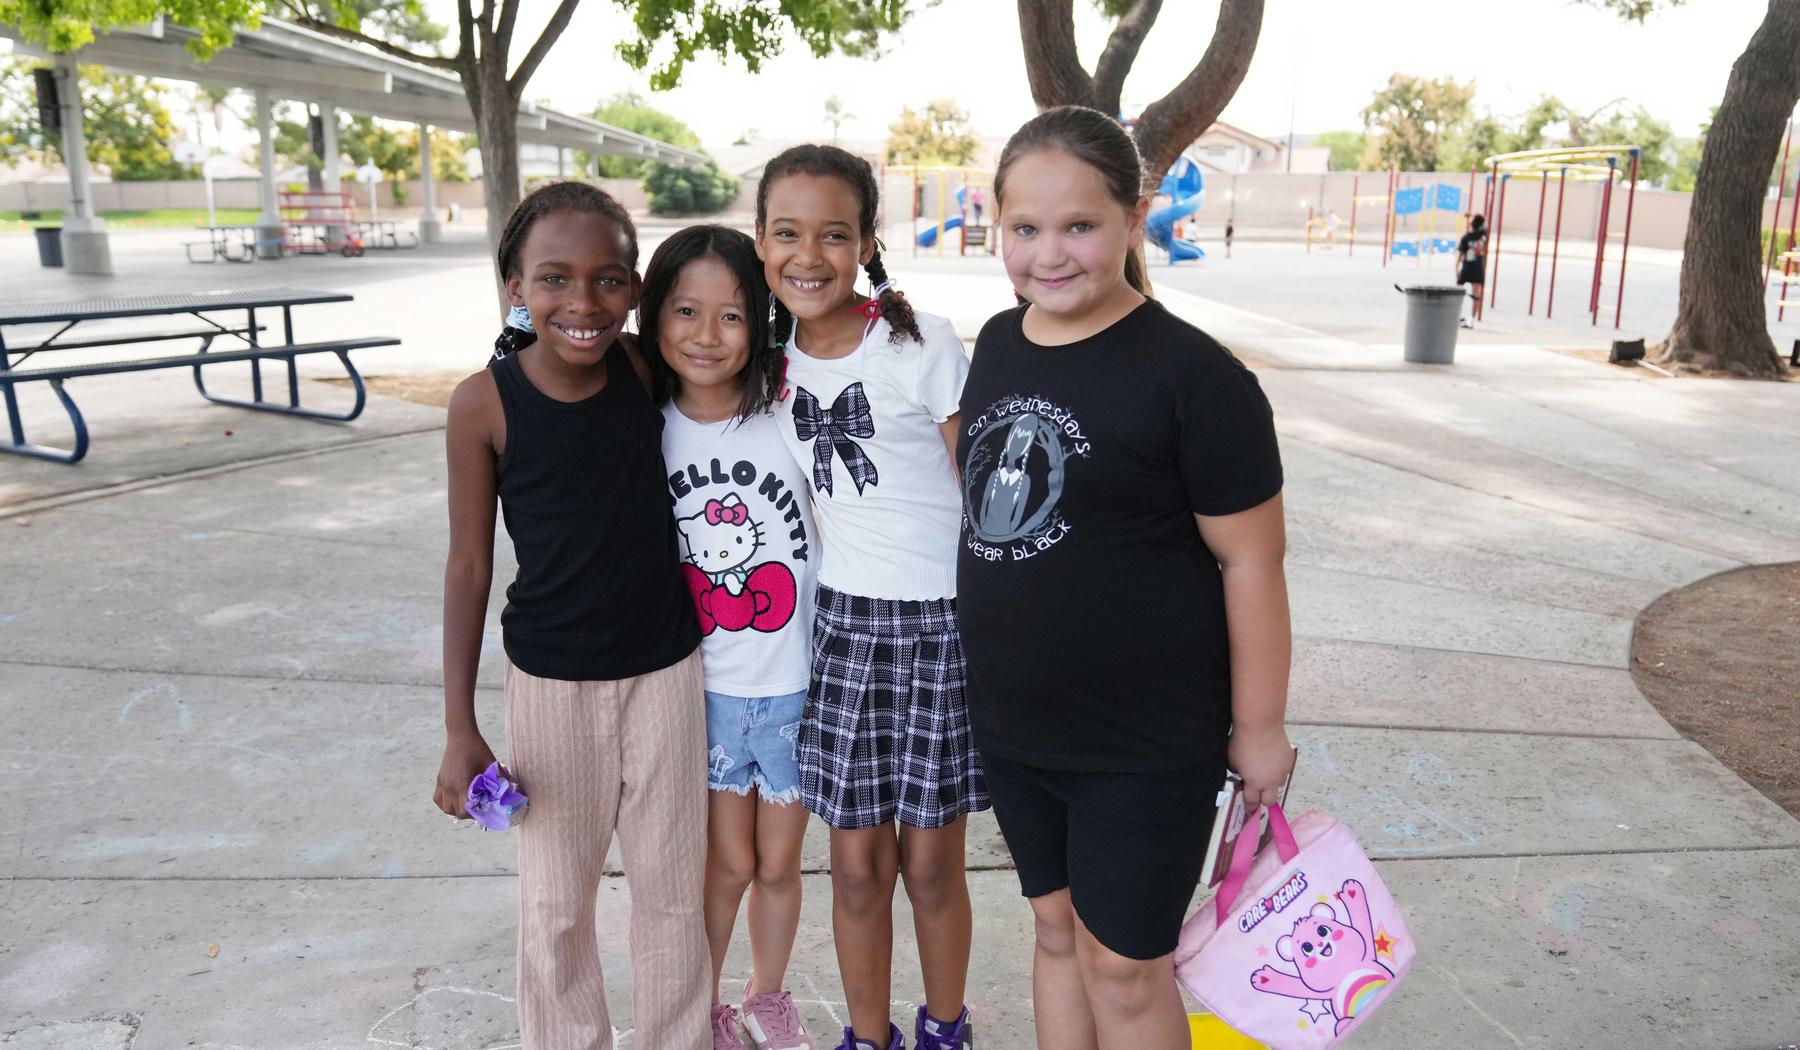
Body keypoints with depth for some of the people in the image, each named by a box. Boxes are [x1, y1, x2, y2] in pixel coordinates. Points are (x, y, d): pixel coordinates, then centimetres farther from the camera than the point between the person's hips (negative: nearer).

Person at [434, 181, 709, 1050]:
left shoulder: (644, 367, -10)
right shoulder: (484, 403, -15)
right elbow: (469, 564, -7)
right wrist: (459, 731, -6)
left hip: (665, 668, 2)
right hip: (548, 682, -1)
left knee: (673, 887, 15)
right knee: (555, 902, 14)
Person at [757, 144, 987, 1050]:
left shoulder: (922, 344, -11)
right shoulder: (781, 354, 3)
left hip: (944, 619, -3)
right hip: (844, 618, 4)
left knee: (929, 864, 8)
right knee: (856, 863, 11)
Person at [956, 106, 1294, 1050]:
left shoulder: (1192, 374, -17)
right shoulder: (998, 343, 3)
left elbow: (1249, 562, -13)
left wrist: (1259, 729, -9)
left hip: (1147, 742, -6)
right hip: (1013, 724, 6)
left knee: (1124, 963, 10)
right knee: (1055, 927, 22)